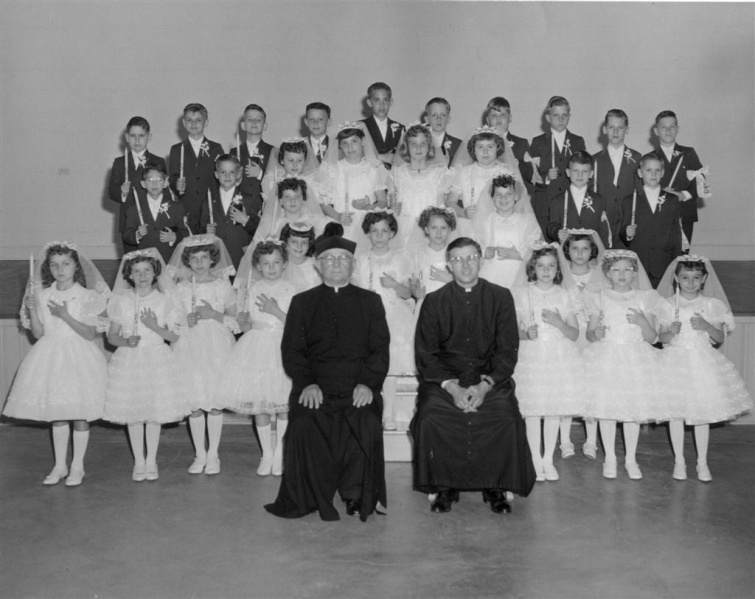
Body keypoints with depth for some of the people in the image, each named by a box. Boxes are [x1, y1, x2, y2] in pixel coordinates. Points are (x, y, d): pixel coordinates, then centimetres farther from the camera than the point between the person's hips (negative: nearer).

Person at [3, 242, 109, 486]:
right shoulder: (42, 295, 3)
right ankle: (60, 465, 22)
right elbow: (38, 333, 2)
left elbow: (90, 333, -11)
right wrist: (31, 308, -12)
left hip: (78, 358, -3)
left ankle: (77, 466, 15)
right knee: (56, 412, 10)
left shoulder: (86, 295, -6)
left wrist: (66, 316, -21)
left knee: (79, 411, 1)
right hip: (50, 357, 3)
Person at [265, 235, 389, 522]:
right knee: (304, 427, -29)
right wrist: (307, 383, -10)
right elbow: (291, 350, 8)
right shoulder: (302, 302, 17)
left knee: (367, 426, -29)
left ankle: (357, 496, -10)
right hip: (314, 389, 0)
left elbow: (380, 350, 8)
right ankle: (306, 499, -11)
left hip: (357, 390, 0)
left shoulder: (370, 301, 17)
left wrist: (368, 383, -10)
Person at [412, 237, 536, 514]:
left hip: (490, 379, 0)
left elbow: (508, 351, 0)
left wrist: (485, 385, -15)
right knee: (430, 417, -26)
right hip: (444, 380, 0)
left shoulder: (501, 297, 5)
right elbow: (426, 354, 1)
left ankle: (496, 488, -5)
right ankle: (444, 487, -6)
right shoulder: (434, 301, 5)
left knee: (506, 418, -27)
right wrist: (451, 386, -15)